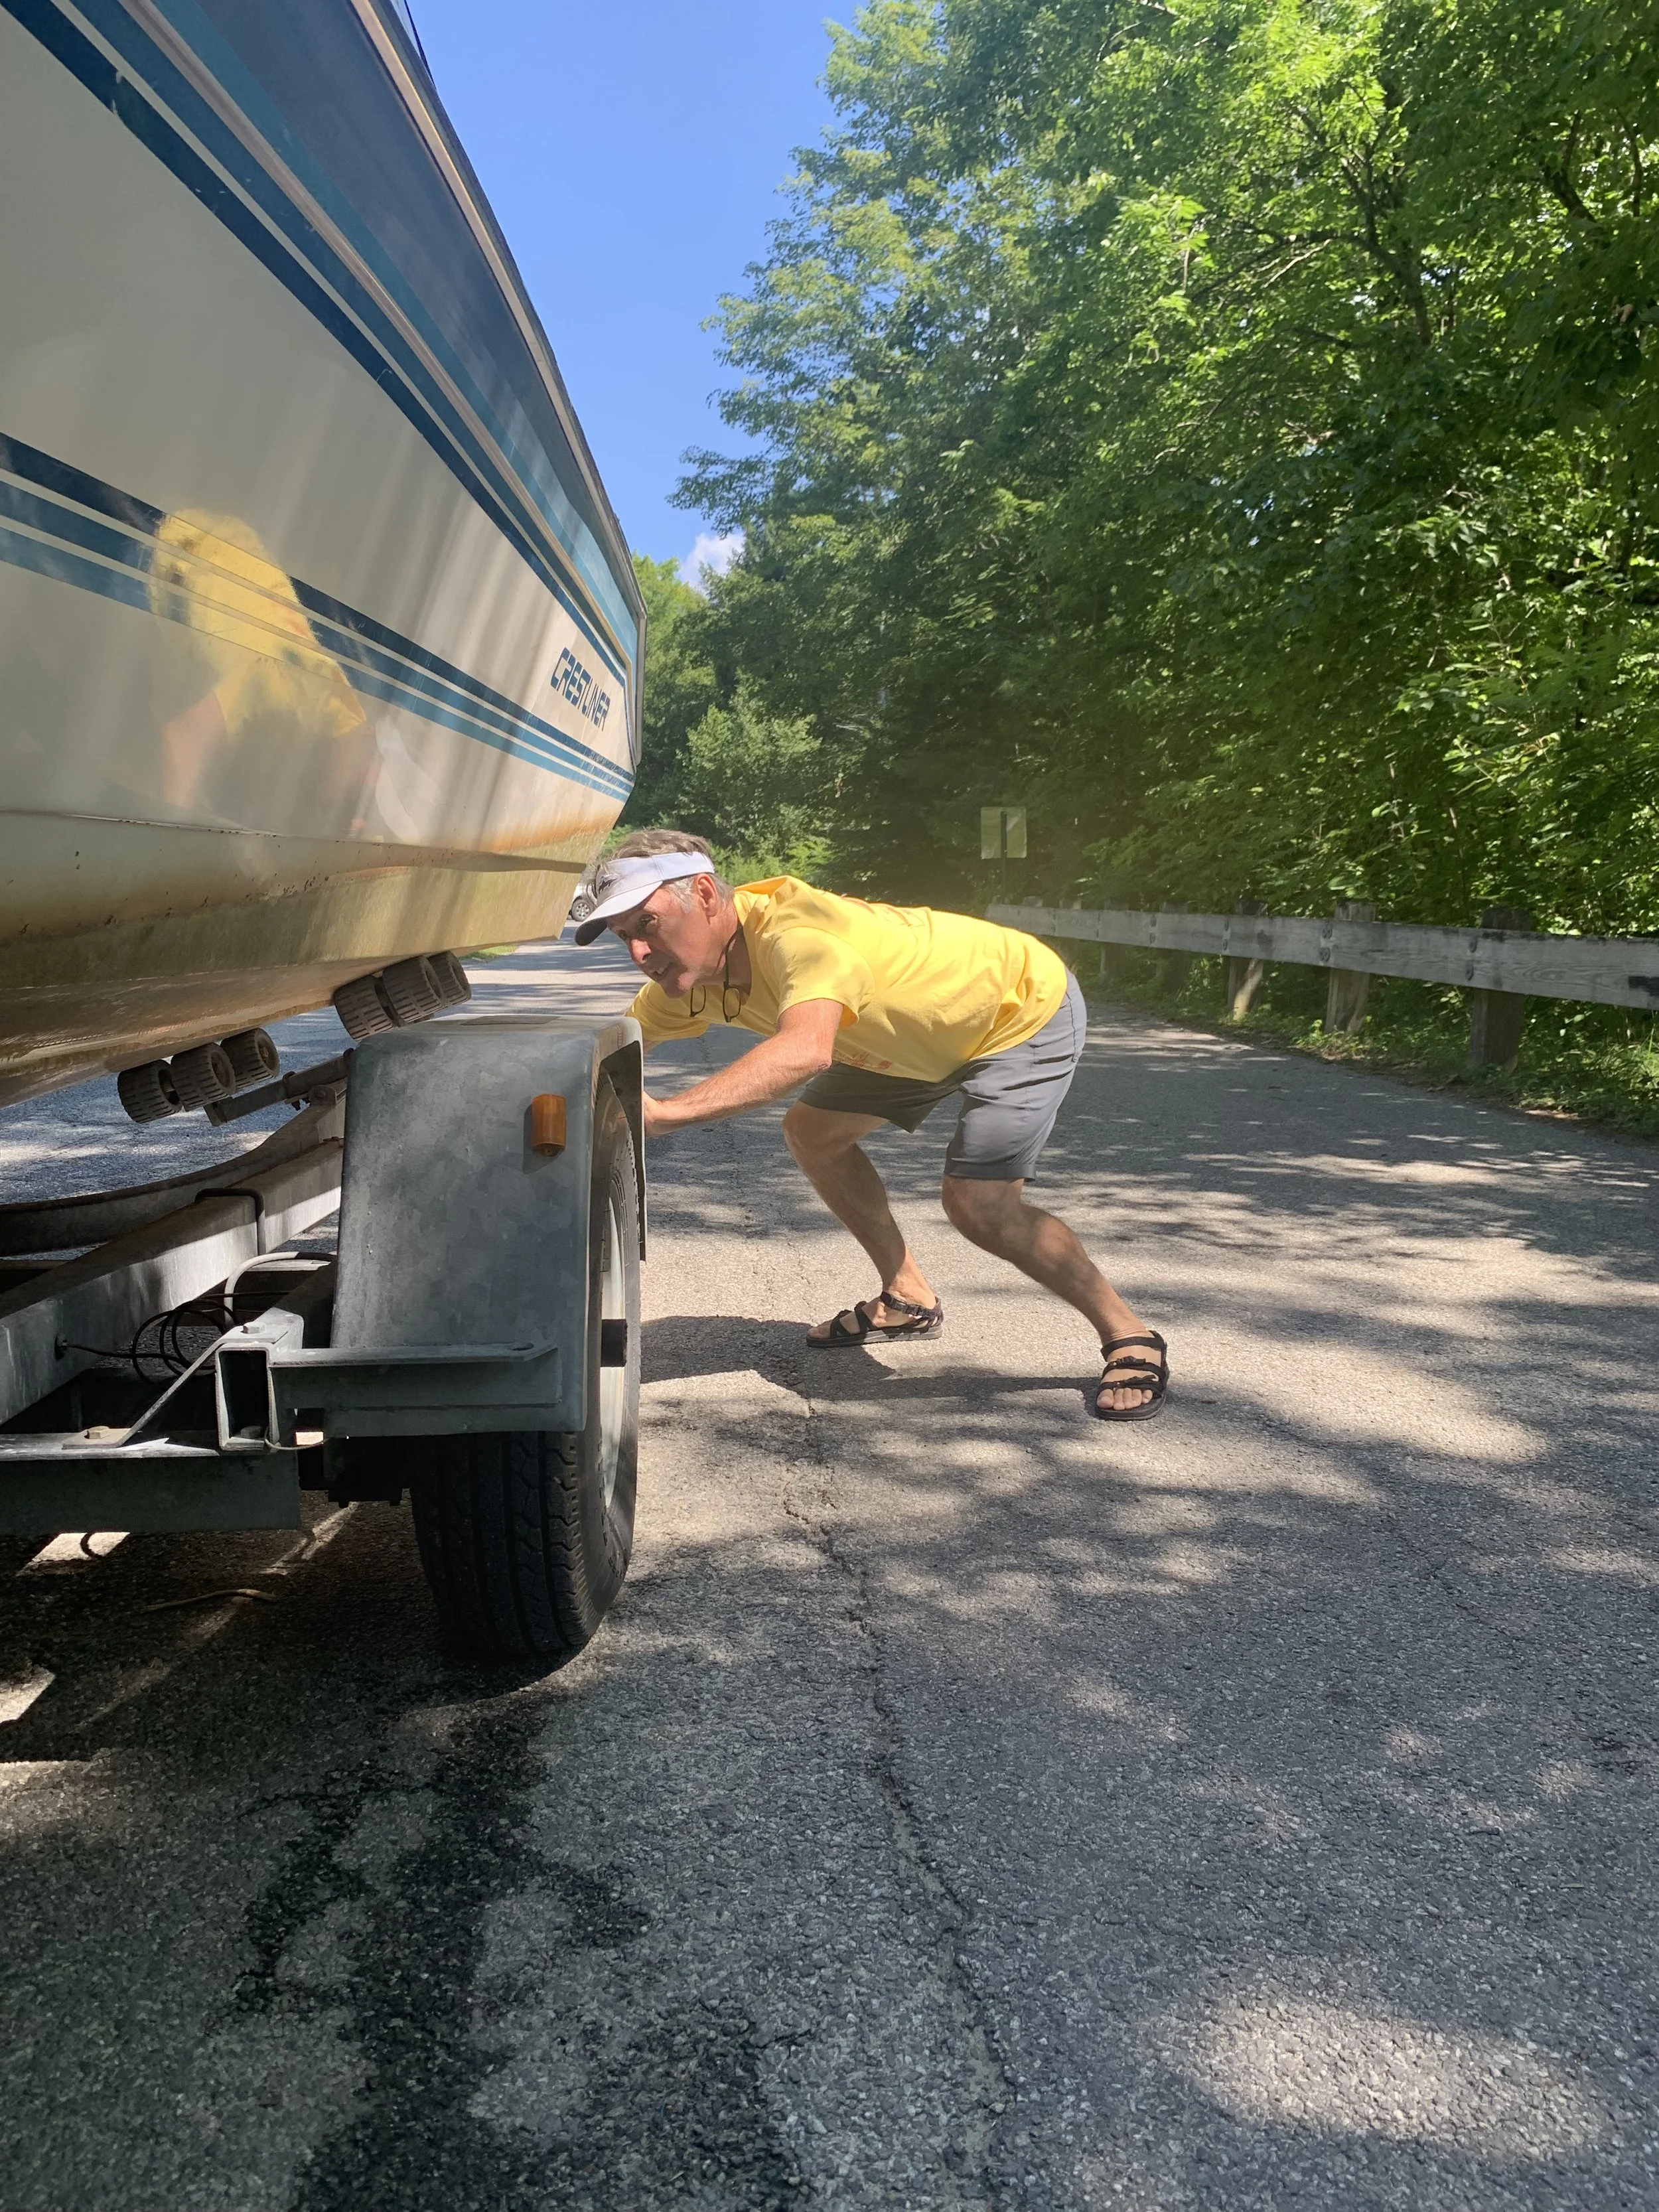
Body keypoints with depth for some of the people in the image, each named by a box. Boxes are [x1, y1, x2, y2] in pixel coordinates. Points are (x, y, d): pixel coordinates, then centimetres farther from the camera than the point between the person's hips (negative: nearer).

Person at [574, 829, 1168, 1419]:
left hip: (1028, 1008, -9)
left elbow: (807, 1050, -57)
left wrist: (662, 1114, -61)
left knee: (977, 1202, -21)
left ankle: (1129, 1337, -1)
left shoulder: (794, 932, -39)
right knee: (812, 1132, 7)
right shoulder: (692, 971, -11)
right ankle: (907, 1298, 22)